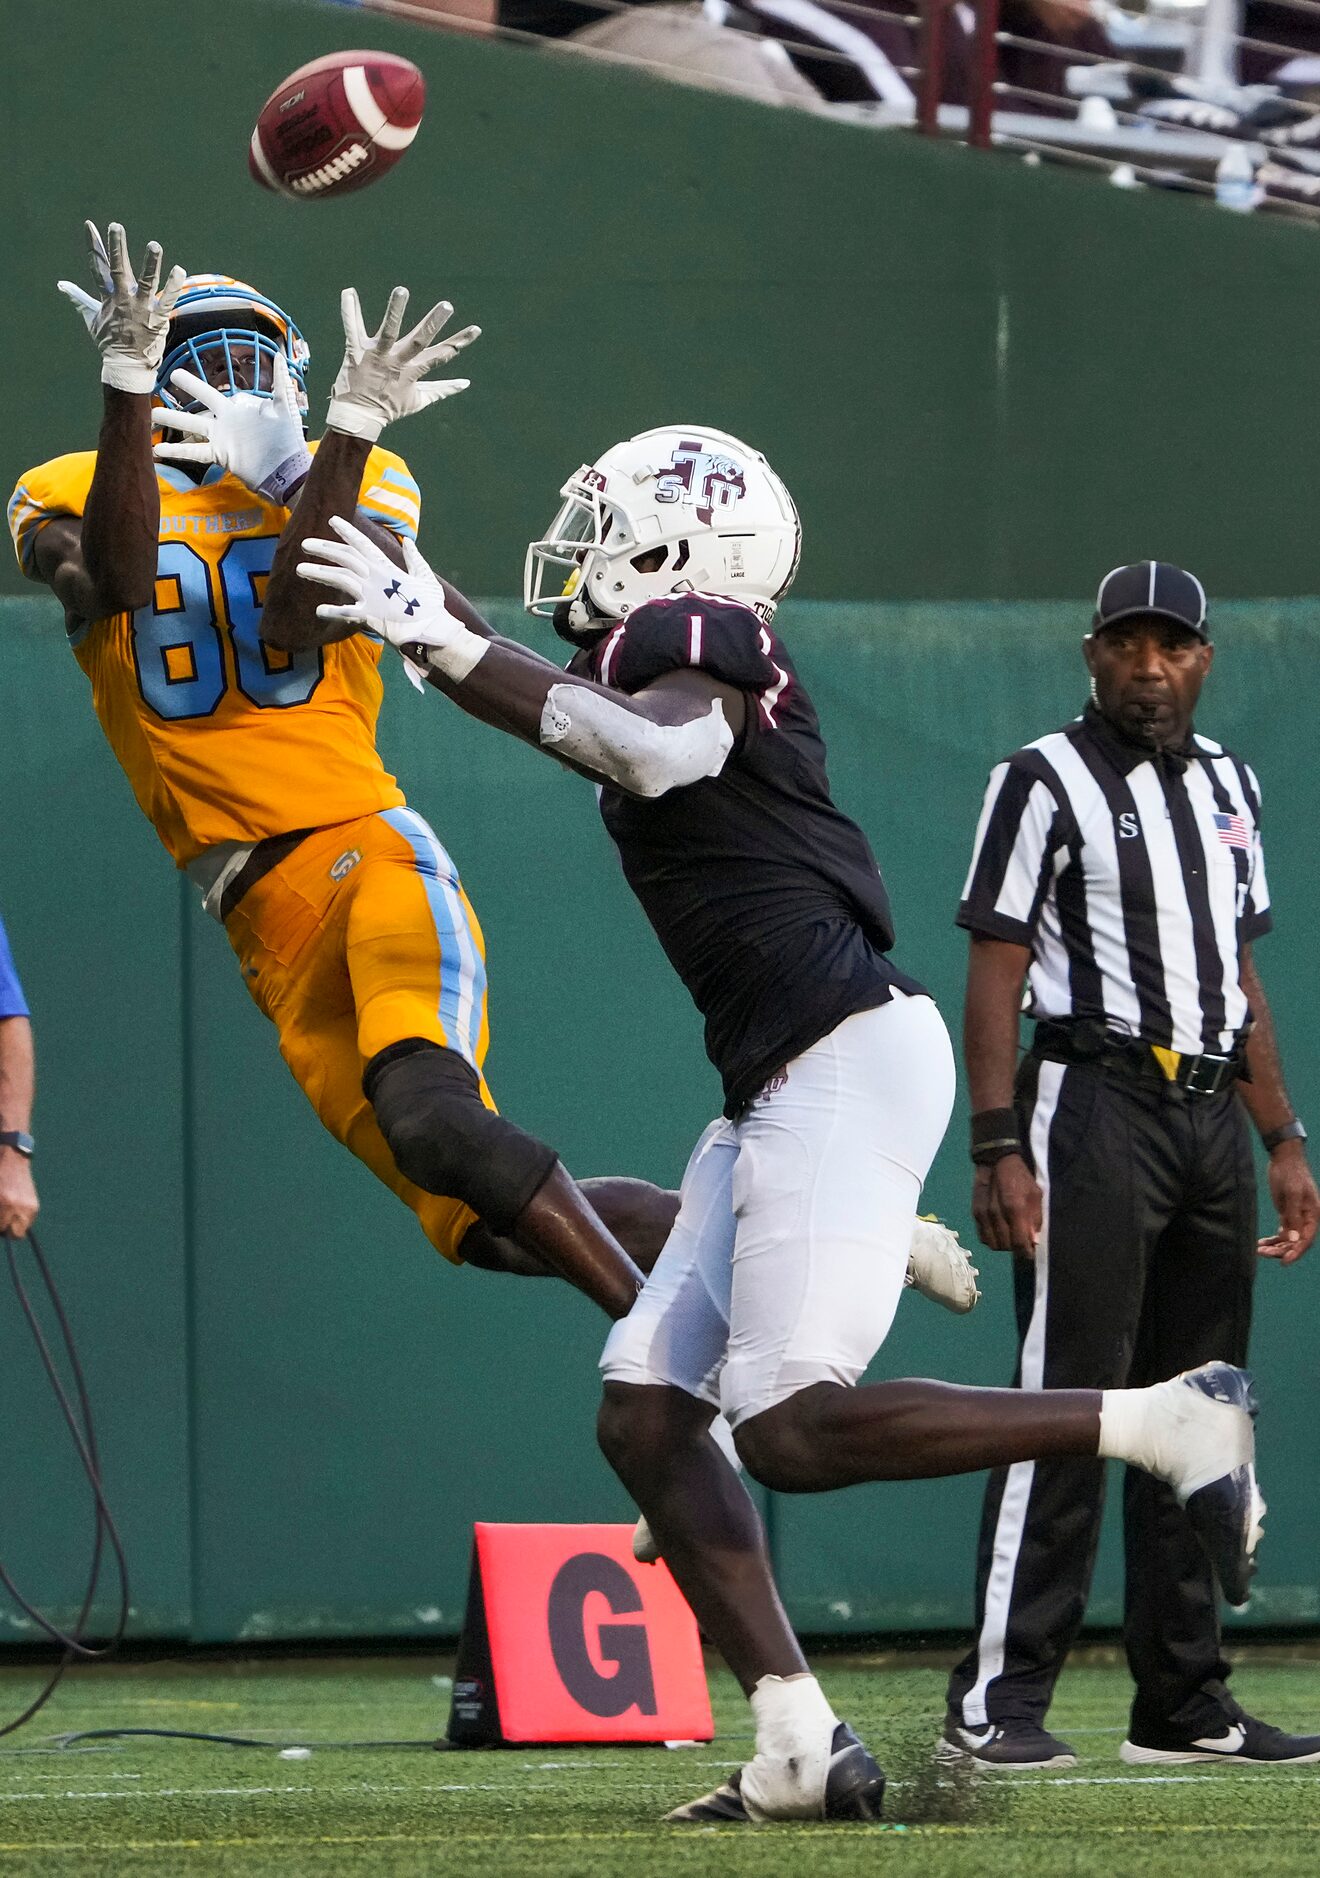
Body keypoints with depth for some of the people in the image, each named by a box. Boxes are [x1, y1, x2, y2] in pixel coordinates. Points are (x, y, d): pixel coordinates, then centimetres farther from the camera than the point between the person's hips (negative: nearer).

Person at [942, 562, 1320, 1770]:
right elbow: (996, 971, -8)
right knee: (1066, 1404, -11)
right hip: (1095, 1102, -7)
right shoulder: (1046, 783, -4)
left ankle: (1184, 1702, 12)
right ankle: (998, 1702, -12)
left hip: (1213, 1115, 7)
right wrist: (1000, 1151, -17)